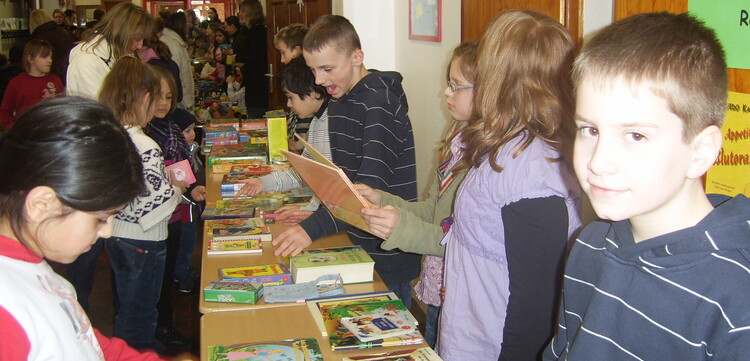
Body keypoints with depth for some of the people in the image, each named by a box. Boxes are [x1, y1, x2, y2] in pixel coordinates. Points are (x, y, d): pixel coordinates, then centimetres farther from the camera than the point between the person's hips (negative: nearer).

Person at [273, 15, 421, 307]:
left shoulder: (380, 101, -19)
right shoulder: (338, 100, 10)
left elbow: (371, 185, -29)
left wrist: (315, 227, -35)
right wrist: (315, 210, 3)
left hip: (387, 253, -8)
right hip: (355, 244, 8)